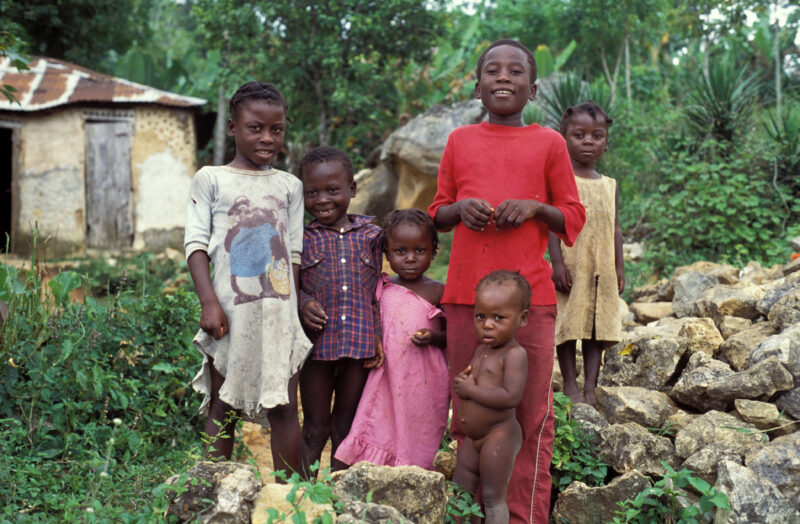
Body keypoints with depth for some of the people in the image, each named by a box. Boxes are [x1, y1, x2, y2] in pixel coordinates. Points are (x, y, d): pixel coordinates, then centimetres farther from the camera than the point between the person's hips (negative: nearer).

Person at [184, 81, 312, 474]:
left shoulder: (289, 186, 12)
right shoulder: (210, 179, 5)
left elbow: (295, 253, 13)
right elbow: (196, 244, 0)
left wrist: (294, 308, 6)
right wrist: (209, 302, -11)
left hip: (278, 309, 2)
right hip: (230, 309, -2)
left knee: (284, 407, 0)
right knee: (222, 408, 6)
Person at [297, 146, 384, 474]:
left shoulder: (370, 235, 6)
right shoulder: (302, 237, 0)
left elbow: (376, 290, 10)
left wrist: (378, 336, 2)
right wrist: (303, 303, -17)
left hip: (360, 345, 2)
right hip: (317, 345, -2)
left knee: (346, 429, 12)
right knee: (314, 428, 6)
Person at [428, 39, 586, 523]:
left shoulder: (549, 143, 6)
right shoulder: (460, 141, 11)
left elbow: (574, 218, 9)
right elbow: (437, 213, 16)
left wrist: (535, 208, -10)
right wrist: (461, 208, -5)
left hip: (530, 296, -2)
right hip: (465, 296, 2)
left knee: (532, 418, 1)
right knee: (467, 415, 7)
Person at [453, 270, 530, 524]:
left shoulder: (515, 354, -17)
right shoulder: (481, 351, 10)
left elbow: (511, 397, -29)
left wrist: (471, 390, -21)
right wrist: (462, 381, -2)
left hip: (500, 435, -9)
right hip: (472, 436, 9)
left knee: (493, 496, 0)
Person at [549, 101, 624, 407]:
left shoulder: (609, 186, 13)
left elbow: (615, 228, 14)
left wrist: (619, 267, 8)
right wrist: (557, 263, -15)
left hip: (602, 268, 4)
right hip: (571, 265, -4)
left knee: (598, 325, 4)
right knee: (568, 325, 0)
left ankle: (590, 387, 9)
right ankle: (570, 384, 10)